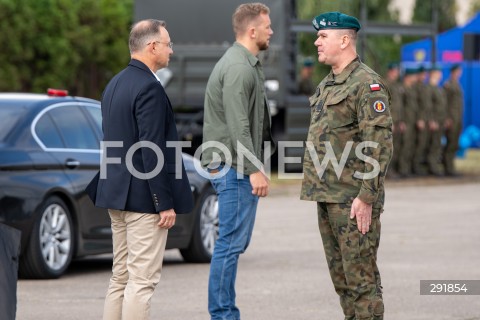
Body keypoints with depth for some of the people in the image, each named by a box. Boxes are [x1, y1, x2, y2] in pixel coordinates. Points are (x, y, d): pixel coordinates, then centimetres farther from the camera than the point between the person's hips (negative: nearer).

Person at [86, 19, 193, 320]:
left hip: (116, 193, 10)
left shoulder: (115, 83, 12)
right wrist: (165, 204, -17)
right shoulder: (149, 88, -17)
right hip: (143, 196, -10)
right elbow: (152, 151, -20)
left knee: (121, 277, 13)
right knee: (142, 281, -7)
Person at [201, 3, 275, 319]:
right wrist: (254, 169, -24)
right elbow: (238, 126, -22)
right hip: (235, 166, -11)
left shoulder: (247, 64, 18)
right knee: (231, 242, -8)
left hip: (240, 167, 11)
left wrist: (256, 167, 22)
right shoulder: (238, 68, -16)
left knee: (236, 242, 12)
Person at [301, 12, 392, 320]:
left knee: (362, 277, -7)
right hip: (327, 198, 10)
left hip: (353, 200, -10)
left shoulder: (367, 84, -12)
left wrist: (366, 197, -21)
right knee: (340, 275, 12)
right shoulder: (327, 84, 17)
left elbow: (380, 144, -18)